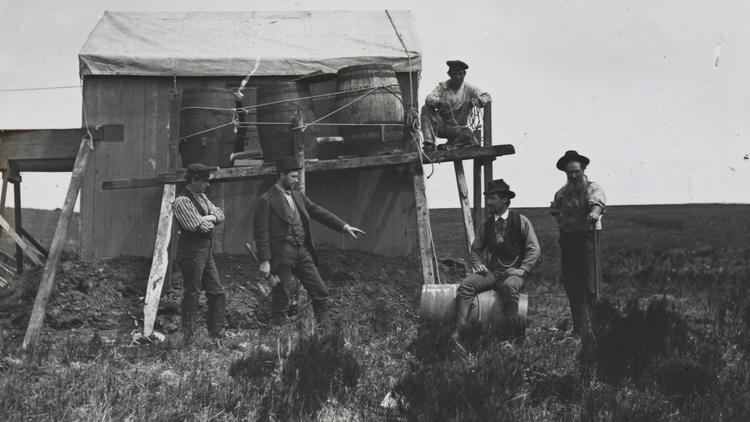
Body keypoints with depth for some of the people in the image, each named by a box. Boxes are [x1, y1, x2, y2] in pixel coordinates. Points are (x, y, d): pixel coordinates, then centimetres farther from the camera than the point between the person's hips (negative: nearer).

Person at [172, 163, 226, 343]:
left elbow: (220, 214, 10)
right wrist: (210, 221, -3)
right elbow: (201, 226, -22)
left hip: (206, 250, 9)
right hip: (192, 251, -9)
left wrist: (209, 218, -9)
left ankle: (216, 332, 20)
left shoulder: (201, 196, 15)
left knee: (217, 293, 12)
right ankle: (188, 337, 5)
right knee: (191, 294, -3)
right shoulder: (182, 202, -16)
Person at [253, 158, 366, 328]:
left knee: (320, 292, 6)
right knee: (280, 299, 1)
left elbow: (318, 212, 14)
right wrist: (265, 261, -16)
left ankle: (326, 329, 16)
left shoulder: (298, 196, 15)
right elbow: (261, 232, -10)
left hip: (303, 252, 7)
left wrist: (344, 226, 5)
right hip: (281, 255, -7)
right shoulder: (267, 200, -7)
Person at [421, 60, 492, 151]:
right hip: (440, 126, 1)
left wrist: (475, 101, -30)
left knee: (469, 134, -33)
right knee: (426, 109, -22)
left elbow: (487, 97, -8)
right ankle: (429, 142, -24)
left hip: (456, 129, -1)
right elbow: (429, 99, -15)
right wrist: (439, 101, -38)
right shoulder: (442, 87, 2)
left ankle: (450, 145, -6)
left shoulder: (469, 89, 2)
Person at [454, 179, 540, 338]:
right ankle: (458, 330, -34)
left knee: (509, 287, -39)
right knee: (466, 285, -25)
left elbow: (533, 249, 1)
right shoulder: (485, 225, 13)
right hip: (490, 271, 4)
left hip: (512, 272, -4)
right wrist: (478, 264, 0)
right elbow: (475, 249, 21)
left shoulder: (521, 221, 2)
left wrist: (522, 269, -11)